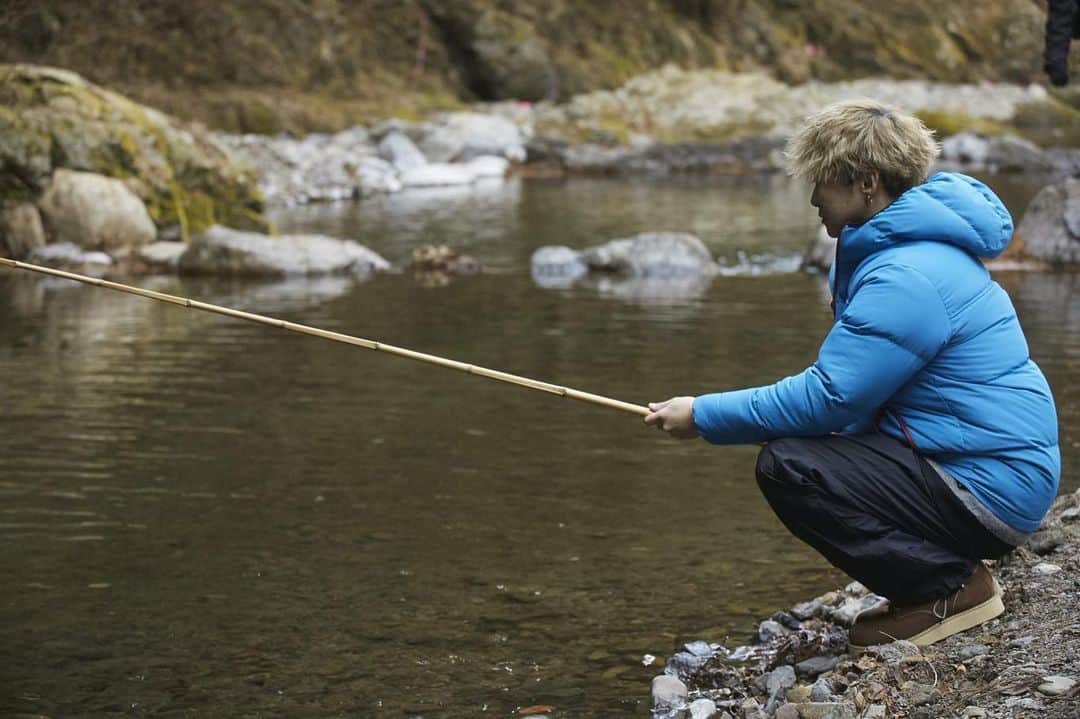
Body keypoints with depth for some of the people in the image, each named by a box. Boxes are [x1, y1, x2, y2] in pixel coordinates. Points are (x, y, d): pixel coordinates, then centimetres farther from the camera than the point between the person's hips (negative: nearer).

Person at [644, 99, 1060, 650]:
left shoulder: (907, 276, -22)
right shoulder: (905, 245, 12)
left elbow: (827, 398, -22)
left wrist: (704, 416, -12)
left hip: (989, 489, -11)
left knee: (788, 468, -19)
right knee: (795, 446, 16)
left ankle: (953, 586, -9)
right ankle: (952, 570, 12)